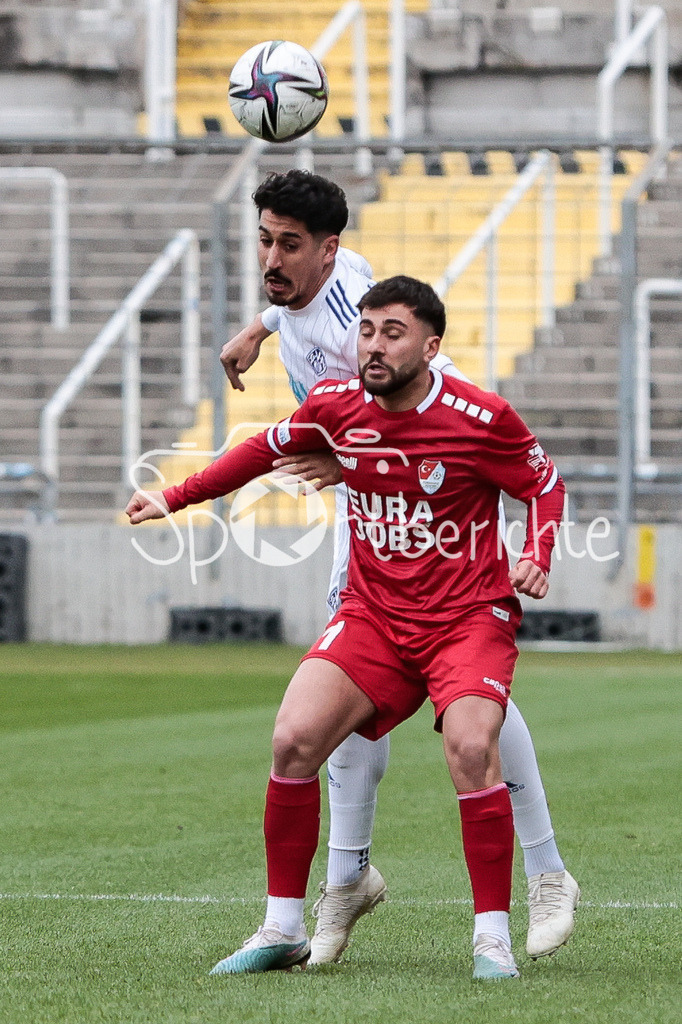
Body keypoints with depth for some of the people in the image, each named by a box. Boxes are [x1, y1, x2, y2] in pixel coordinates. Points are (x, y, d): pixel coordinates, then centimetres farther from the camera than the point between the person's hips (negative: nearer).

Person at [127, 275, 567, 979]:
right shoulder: (335, 406, -1)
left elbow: (546, 484, 2)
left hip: (468, 615, -4)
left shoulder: (481, 418, -12)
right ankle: (283, 931, 1)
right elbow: (267, 448, 19)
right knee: (293, 740, -14)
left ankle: (492, 938, -15)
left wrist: (535, 560, -15)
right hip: (372, 612, 4)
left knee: (470, 748, -28)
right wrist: (174, 498, 20)